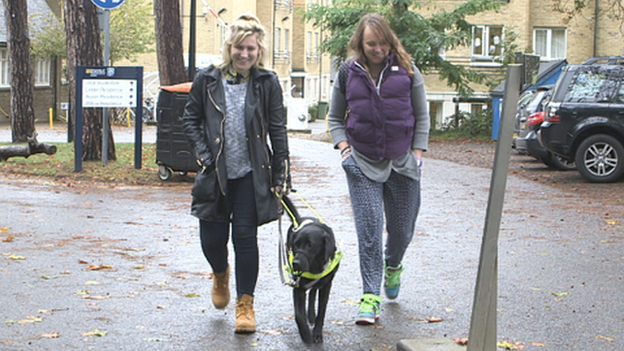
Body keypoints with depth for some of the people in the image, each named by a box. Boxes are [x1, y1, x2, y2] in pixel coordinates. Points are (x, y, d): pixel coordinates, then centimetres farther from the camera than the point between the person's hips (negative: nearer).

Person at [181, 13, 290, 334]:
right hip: (215, 174, 1)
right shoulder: (207, 80, 2)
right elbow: (190, 119, 11)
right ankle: (221, 274, 40)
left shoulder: (267, 83, 1)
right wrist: (202, 152, -3)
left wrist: (281, 175, -1)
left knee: (245, 236, -4)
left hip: (251, 174, -1)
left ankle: (245, 304, 10)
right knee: (212, 238, 4)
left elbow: (278, 130, 3)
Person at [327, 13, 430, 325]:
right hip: (362, 164, -1)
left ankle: (392, 266, 43)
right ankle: (371, 296, -6)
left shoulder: (406, 71, 2)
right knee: (368, 231, -9)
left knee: (401, 228, 11)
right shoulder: (348, 73, 4)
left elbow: (422, 115, 8)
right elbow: (334, 117, 13)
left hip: (401, 162, 1)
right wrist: (343, 145, -3)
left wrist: (418, 153, -1)